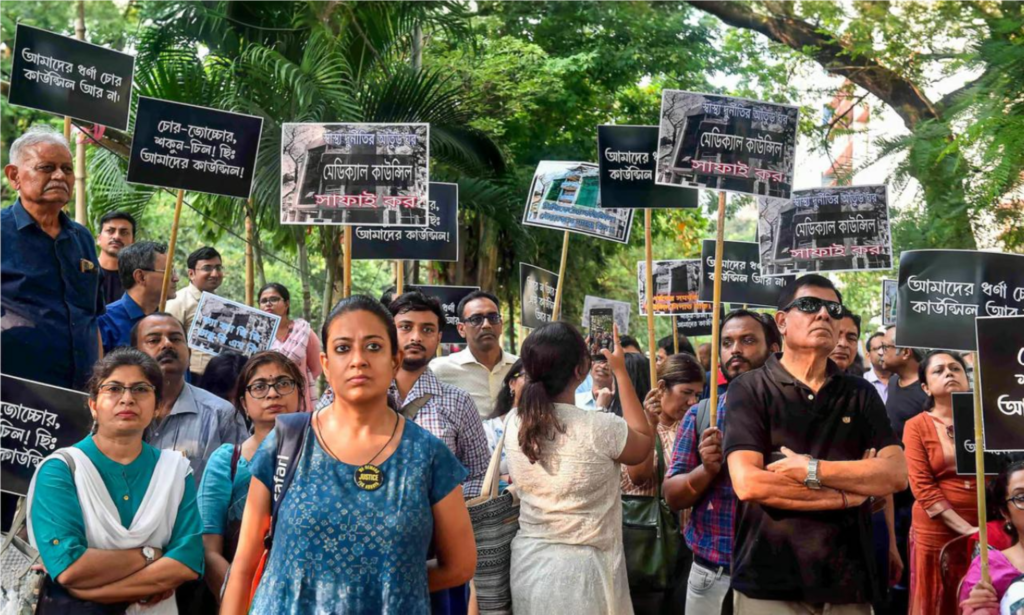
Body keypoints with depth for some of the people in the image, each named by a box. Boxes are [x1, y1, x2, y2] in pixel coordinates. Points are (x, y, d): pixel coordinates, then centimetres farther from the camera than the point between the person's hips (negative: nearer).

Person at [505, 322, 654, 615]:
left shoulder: (514, 423, -6)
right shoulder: (601, 428, -21)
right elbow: (645, 442, 1)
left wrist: (547, 364, 16)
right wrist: (620, 372, 2)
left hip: (527, 560, 5)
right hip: (581, 568, -5)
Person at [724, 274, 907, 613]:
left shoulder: (861, 395, 10)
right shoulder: (749, 389, -2)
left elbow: (897, 474, -2)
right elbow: (747, 483, -15)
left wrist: (813, 470, -14)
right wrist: (847, 493, -9)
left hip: (849, 583, 4)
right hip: (770, 584, -4)